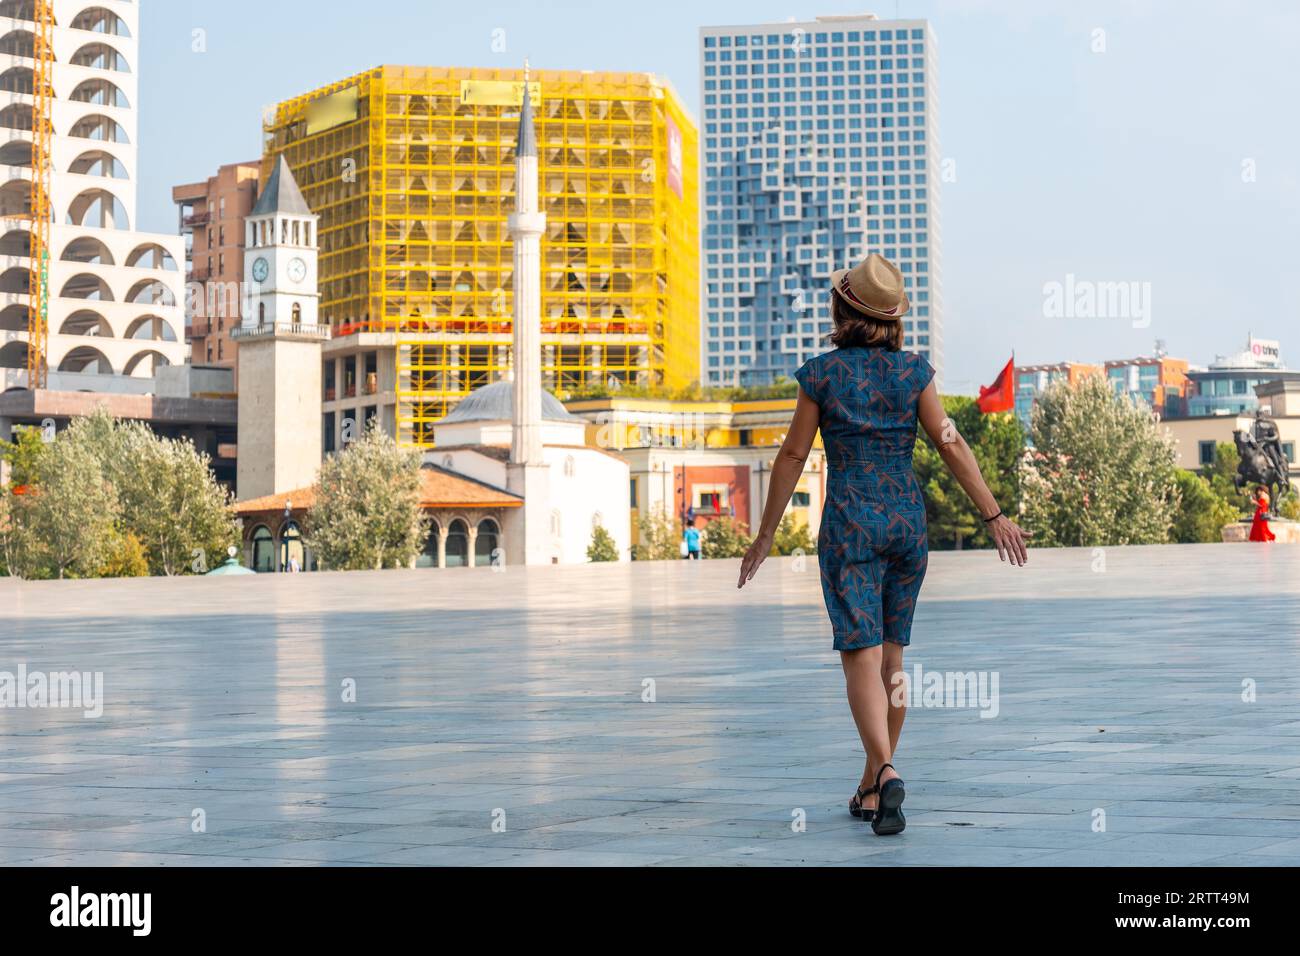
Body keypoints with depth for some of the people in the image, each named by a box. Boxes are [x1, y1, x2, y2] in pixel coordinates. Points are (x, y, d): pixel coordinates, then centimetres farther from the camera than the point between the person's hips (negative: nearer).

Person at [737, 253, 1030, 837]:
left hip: (850, 521, -3)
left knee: (861, 656, -7)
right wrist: (993, 515, 2)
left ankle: (885, 772, -28)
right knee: (891, 657, 12)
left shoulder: (822, 372, -4)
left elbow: (793, 455, -2)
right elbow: (950, 445, -2)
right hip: (907, 517, 3)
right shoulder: (913, 370, 2)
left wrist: (766, 534, 5)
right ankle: (871, 788, 18)